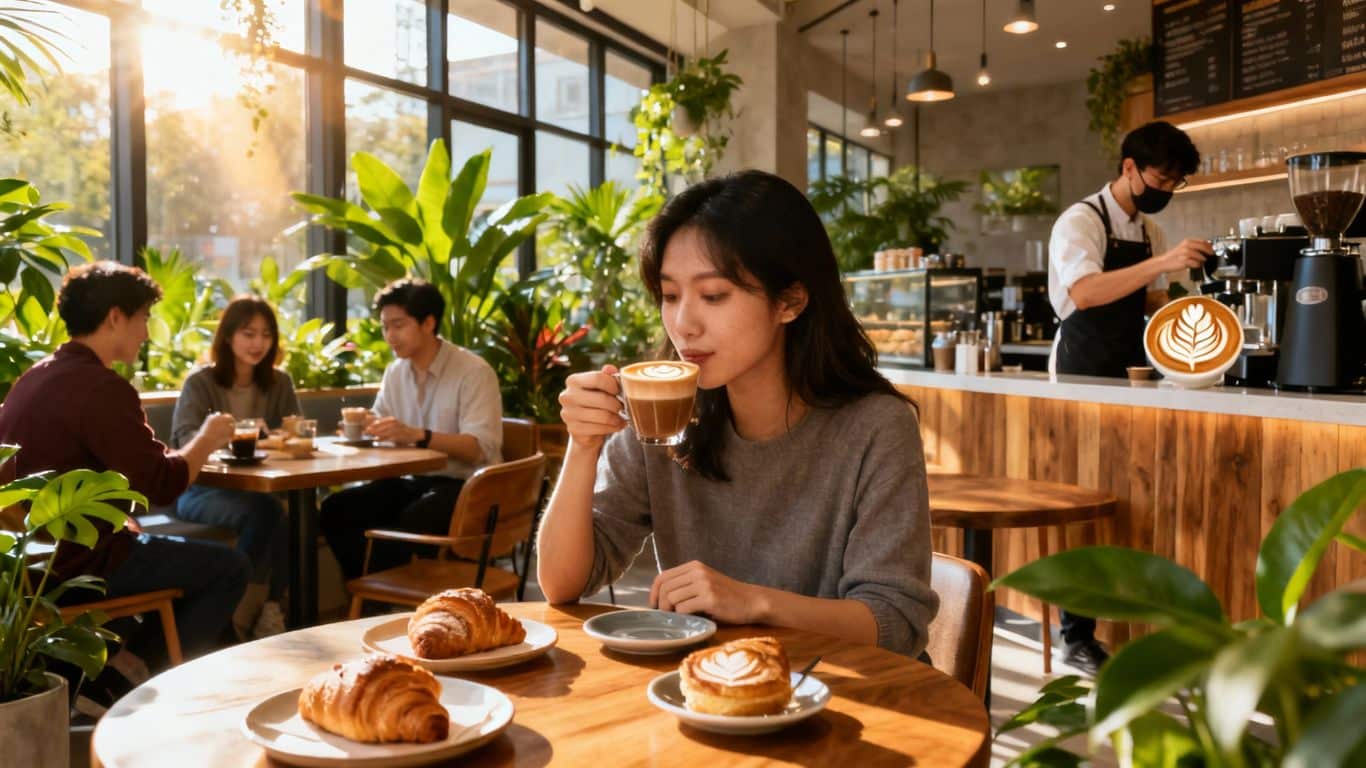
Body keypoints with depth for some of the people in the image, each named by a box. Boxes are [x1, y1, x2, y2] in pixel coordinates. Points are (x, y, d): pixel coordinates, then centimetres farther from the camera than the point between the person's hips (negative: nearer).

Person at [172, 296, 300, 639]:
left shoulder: (279, 383, 10)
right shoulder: (200, 383, -2)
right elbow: (184, 440, -16)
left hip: (258, 489, 3)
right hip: (202, 491, -3)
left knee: (292, 510, -32)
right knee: (264, 510, -34)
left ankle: (270, 606, -19)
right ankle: (235, 610, -17)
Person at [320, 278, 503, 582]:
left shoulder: (474, 372, -14)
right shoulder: (395, 371, 9)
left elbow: (481, 448, -23)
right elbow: (380, 426, 15)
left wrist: (418, 435, -35)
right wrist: (362, 427, -10)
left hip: (465, 486, -7)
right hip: (411, 480, 7)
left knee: (413, 520, -35)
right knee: (336, 509, -12)